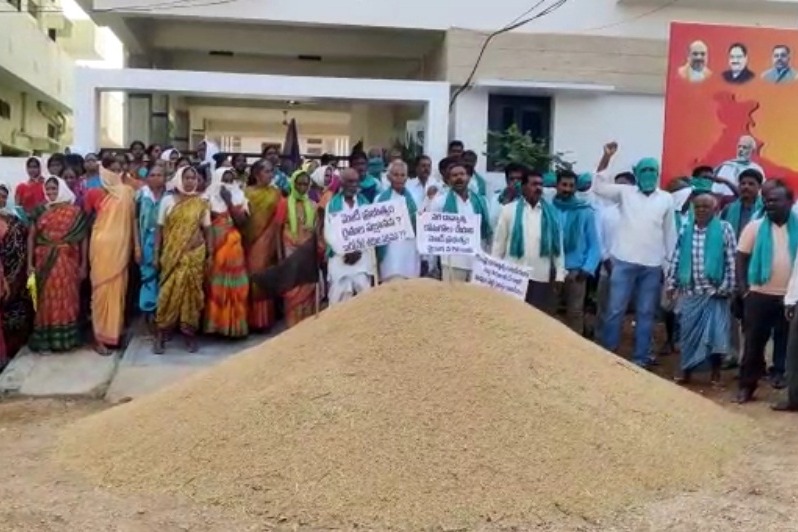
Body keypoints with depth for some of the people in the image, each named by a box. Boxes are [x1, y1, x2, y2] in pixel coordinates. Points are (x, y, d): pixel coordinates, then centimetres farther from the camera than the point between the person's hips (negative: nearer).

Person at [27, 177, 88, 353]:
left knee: (67, 299, 3)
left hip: (68, 262, -1)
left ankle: (67, 337, 12)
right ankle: (46, 340, 10)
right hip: (45, 263, 1)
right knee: (47, 300, 4)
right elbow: (31, 237, 6)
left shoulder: (74, 211, 0)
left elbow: (83, 238, 0)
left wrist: (84, 264, -4)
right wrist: (30, 263, -1)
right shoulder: (40, 211, 6)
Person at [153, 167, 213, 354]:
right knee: (169, 292, -2)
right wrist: (157, 253, 0)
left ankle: (190, 333, 14)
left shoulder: (201, 203, 3)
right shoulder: (167, 200, 1)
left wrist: (210, 255, 1)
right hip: (172, 254, -1)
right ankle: (161, 334, 6)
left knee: (192, 291, 4)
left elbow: (207, 230, 5)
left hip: (194, 254, 1)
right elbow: (160, 229, 4)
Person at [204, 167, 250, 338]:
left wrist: (229, 202, -9)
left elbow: (242, 222, -5)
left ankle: (233, 324, 9)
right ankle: (215, 323, 5)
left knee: (234, 284, 0)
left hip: (233, 246, 2)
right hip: (214, 245, -2)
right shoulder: (209, 198, 2)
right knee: (215, 284, -2)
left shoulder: (239, 198, 8)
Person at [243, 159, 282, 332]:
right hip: (251, 242, -1)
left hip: (267, 242, 1)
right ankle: (251, 320, 7)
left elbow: (278, 220, 4)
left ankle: (264, 319, 13)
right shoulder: (247, 192, 2)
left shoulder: (276, 193, 5)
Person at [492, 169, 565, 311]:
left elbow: (558, 245, 10)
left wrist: (559, 274, 5)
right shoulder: (509, 210, 2)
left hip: (542, 278, 2)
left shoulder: (551, 212, 8)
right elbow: (499, 243, 5)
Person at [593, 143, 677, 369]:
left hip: (653, 265, 1)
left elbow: (670, 233, 10)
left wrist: (669, 264, 8)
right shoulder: (625, 192, 4)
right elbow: (598, 186, -8)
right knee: (615, 309, 0)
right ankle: (607, 353, 10)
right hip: (625, 261, -1)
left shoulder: (666, 199, 7)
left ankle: (641, 357, 17)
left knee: (646, 313, 8)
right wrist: (606, 157, -16)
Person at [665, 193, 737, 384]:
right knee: (688, 331, 8)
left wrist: (726, 287, -9)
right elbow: (676, 257, 8)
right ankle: (686, 370, 20)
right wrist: (671, 283, 5)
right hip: (690, 291, 3)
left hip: (714, 291, -3)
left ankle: (715, 372, 15)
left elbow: (731, 261, -5)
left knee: (715, 332, -2)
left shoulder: (724, 229, -4)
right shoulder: (685, 228, 6)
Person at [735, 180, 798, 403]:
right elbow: (741, 257, 2)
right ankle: (747, 385, 12)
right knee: (753, 342, 4)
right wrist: (742, 286, -6)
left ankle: (779, 374, 21)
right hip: (759, 294, -1)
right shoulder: (755, 226, 0)